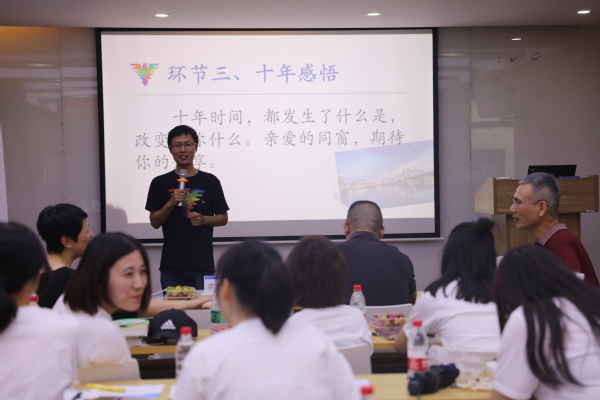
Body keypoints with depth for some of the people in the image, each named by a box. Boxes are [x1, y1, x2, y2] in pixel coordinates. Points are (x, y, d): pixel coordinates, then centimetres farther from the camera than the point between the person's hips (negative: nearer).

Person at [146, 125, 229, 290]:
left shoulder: (210, 181, 6)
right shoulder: (160, 183, 7)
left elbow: (223, 218, 10)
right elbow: (154, 222, 6)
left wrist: (203, 219, -9)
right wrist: (171, 203, -10)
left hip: (202, 264, 0)